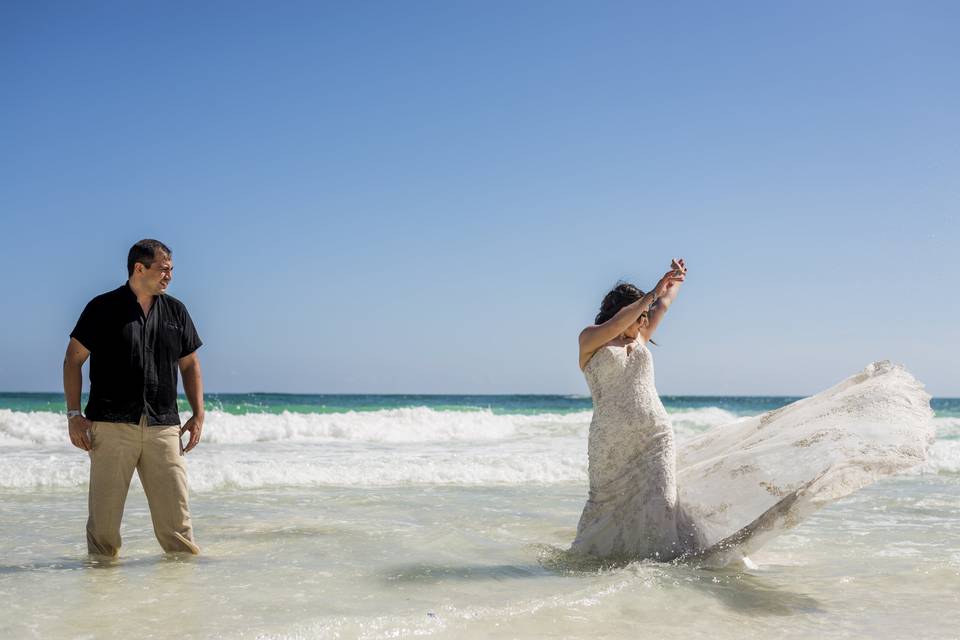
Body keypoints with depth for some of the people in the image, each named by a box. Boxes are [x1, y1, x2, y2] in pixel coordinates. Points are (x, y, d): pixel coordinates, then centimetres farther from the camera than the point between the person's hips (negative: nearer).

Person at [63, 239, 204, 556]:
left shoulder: (175, 311, 13)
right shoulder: (103, 308, 2)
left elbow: (190, 364, 19)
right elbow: (73, 360, 4)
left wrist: (198, 414, 10)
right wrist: (74, 415, -4)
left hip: (163, 426, 3)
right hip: (111, 425, -3)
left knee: (175, 508, 0)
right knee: (104, 512, -1)